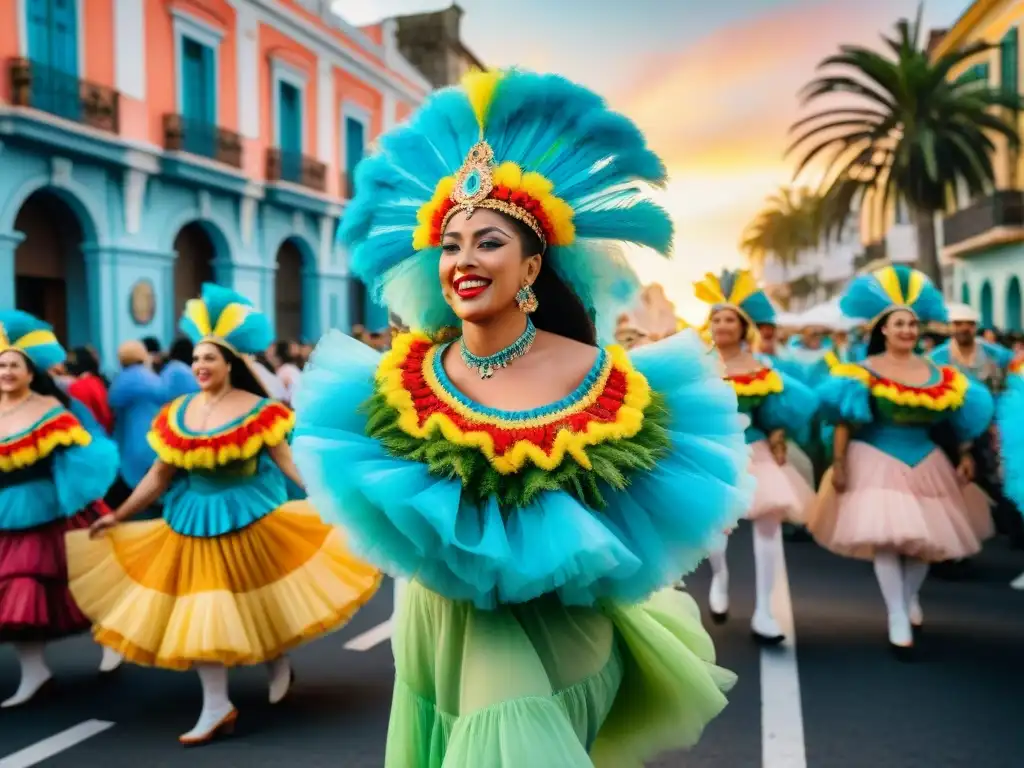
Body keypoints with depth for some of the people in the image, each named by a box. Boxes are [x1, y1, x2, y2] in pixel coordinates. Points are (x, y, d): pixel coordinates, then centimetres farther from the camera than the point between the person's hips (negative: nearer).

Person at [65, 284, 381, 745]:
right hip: (194, 520, 4)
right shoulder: (178, 414, 1)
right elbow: (160, 475, 5)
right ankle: (217, 707, 14)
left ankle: (279, 665, 40)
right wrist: (119, 515, 3)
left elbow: (288, 461, -13)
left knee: (258, 601, 10)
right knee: (198, 611, 4)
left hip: (249, 517, -4)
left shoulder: (256, 410, -12)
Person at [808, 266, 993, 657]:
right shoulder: (863, 372, -7)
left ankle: (911, 598, 39)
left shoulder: (939, 374, 5)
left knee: (926, 535, 12)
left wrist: (965, 455, 6)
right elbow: (845, 420, -11)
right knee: (886, 537, -12)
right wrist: (838, 462, -17)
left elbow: (960, 417, 12)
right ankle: (897, 618, -1)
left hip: (925, 462, 5)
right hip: (878, 462, -4)